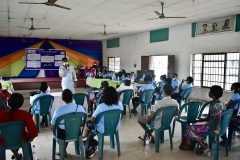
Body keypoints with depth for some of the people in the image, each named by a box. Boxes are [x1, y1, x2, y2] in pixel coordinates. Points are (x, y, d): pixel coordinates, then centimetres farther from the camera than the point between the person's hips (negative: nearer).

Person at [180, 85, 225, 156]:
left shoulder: (217, 105, -23)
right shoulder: (216, 103, 8)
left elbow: (218, 120, -27)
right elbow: (210, 118, 14)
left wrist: (215, 134, -26)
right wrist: (198, 120, 15)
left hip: (213, 127, -10)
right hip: (211, 125, 10)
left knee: (190, 129, -5)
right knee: (194, 127, 13)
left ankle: (205, 148, 3)